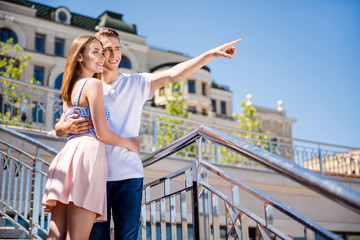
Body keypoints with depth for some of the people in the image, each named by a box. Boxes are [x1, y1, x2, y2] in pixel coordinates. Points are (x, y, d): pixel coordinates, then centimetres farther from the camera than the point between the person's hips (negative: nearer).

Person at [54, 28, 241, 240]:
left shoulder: (136, 84, 8)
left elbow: (173, 74, -5)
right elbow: (58, 128, 10)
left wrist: (211, 54, -15)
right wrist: (67, 127, -15)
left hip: (129, 175, -1)